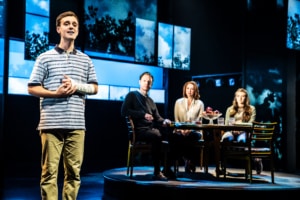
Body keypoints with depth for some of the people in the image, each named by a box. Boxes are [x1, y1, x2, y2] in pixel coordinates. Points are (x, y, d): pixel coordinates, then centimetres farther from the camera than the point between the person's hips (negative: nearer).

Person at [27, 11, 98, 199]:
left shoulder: (86, 60, 14)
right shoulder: (45, 57, 5)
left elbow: (94, 88, 15)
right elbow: (32, 88, 3)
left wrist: (76, 86, -5)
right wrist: (55, 93, -12)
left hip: (77, 124, 3)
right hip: (51, 123, -2)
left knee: (74, 171, 5)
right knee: (50, 171, -1)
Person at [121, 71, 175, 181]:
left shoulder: (150, 101, 28)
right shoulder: (132, 95, 8)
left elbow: (157, 117, 22)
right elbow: (124, 111, -7)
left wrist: (164, 121, -2)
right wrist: (143, 114, -14)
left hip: (151, 129, 7)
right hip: (139, 130, -6)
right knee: (157, 136, -36)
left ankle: (167, 168, -15)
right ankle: (157, 172, -30)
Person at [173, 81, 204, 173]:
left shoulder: (200, 103, 11)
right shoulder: (179, 102, 15)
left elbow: (199, 120, 2)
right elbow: (176, 119, 9)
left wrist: (190, 129, -15)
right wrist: (181, 129, -11)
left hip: (194, 131, -1)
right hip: (180, 130, 1)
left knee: (190, 136, -37)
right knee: (177, 136, -36)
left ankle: (189, 163, -21)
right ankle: (189, 162, -25)